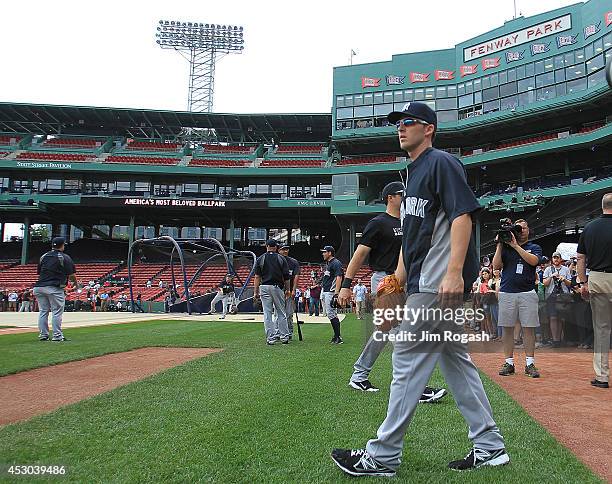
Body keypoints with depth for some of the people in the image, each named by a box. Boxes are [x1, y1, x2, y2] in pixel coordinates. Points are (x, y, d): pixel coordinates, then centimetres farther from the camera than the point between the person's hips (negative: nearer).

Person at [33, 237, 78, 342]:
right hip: (55, 288, -6)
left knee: (43, 311, 11)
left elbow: (38, 272, 17)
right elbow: (71, 275, -5)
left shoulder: (43, 256, 14)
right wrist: (76, 283, 12)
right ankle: (57, 336, -2)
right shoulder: (65, 257, -3)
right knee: (57, 312, -1)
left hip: (39, 287, 6)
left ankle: (43, 335, 14)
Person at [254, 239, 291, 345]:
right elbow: (286, 276, 1)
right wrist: (288, 290, 10)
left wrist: (256, 292, 2)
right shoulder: (281, 259, 3)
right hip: (278, 287, 0)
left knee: (267, 314, 3)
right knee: (281, 313, 9)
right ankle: (284, 337, 10)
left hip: (265, 287, 0)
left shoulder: (260, 259, 3)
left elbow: (257, 277, -1)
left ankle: (270, 338, 2)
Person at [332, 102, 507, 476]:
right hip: (426, 284, 10)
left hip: (439, 284, -10)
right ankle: (489, 446, 23)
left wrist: (454, 273, -28)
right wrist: (397, 280, 20)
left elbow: (463, 214, -18)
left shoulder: (442, 163, -6)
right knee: (455, 360, 13)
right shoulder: (415, 172, 24)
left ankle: (384, 456, 3)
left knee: (409, 359, -7)